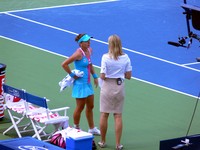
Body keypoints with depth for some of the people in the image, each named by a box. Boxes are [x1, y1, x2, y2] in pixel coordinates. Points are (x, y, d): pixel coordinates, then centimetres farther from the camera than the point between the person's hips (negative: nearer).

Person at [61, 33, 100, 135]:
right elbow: (64, 64, -23)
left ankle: (92, 129, 27)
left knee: (90, 106, 16)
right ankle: (76, 129, 19)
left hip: (88, 83, 8)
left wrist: (94, 76, 14)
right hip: (80, 83, -8)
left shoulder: (89, 50, 3)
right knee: (80, 107, 3)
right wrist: (72, 75, -16)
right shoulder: (79, 53, -21)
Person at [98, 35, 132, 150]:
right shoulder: (125, 58, -4)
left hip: (107, 87, -2)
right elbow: (128, 76, -1)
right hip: (120, 87, 2)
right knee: (118, 116, 7)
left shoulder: (106, 57, -13)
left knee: (104, 115, 9)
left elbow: (102, 76, -14)